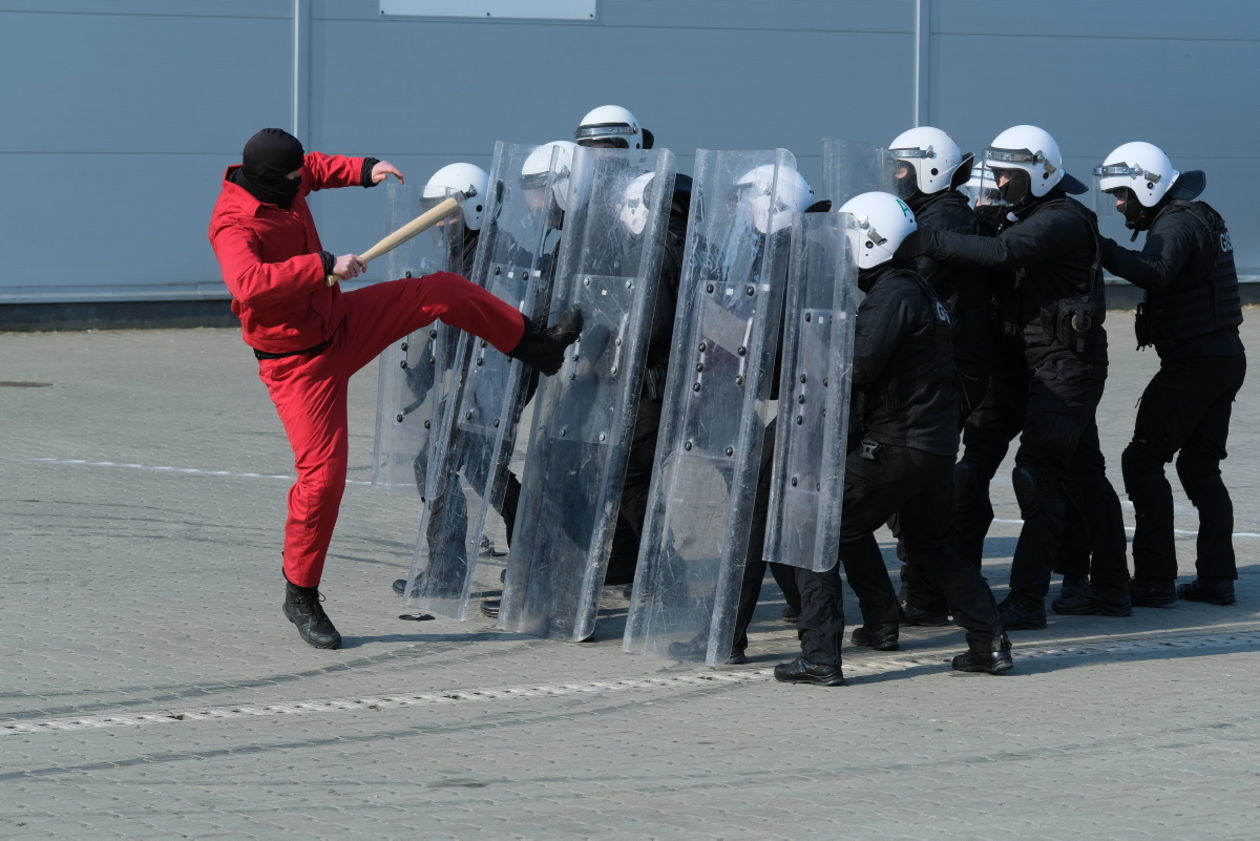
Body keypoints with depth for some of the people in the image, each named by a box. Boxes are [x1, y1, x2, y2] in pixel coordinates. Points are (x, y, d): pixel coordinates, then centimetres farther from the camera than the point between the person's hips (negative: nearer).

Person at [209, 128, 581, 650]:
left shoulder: (284, 184, -4)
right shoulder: (234, 225, -28)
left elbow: (316, 169, 21)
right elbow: (249, 283, -47)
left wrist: (363, 171, 3)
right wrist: (325, 266, -45)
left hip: (339, 321, 8)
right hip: (298, 361, -8)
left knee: (443, 292, 7)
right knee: (321, 473, -10)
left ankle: (538, 347, 28)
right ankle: (300, 596, 5)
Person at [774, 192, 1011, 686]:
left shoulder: (893, 295, -12)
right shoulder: (922, 292, 18)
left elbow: (858, 366, -20)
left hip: (893, 448, -10)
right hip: (938, 446, 10)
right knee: (931, 548, 26)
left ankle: (819, 658, -9)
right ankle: (989, 644, 21)